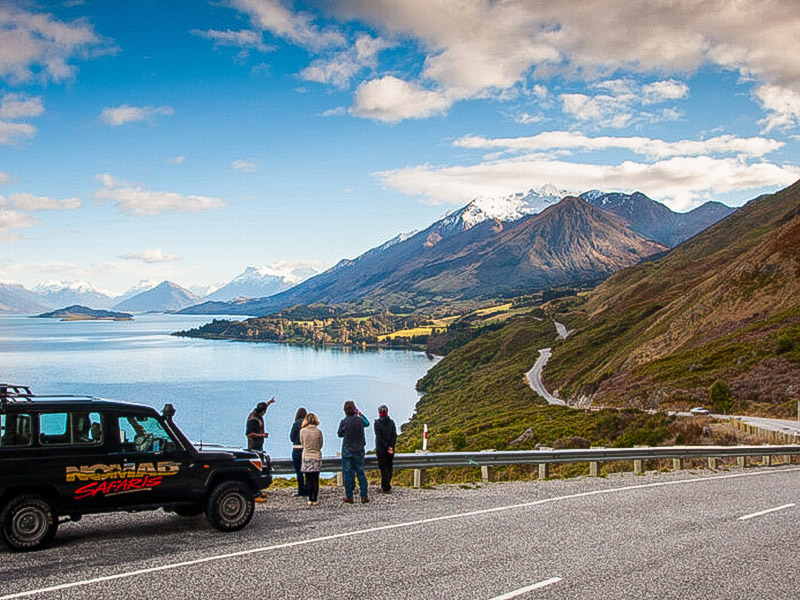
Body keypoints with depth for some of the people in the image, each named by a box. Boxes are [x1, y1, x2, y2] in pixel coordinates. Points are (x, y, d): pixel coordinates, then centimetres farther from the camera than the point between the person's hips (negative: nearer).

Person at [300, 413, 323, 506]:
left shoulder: (303, 431, -7)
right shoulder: (318, 431, -5)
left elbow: (302, 444, 5)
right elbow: (320, 445, 5)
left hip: (306, 457, 0)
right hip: (317, 457, 1)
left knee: (308, 480, 5)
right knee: (316, 479, 4)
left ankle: (310, 500, 4)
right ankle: (315, 500, 5)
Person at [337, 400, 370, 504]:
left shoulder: (344, 422, -12)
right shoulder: (360, 420, -5)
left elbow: (339, 434, 2)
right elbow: (367, 423, 18)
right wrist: (361, 414, 27)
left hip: (347, 450, -2)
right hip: (359, 450, 2)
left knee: (347, 473, 4)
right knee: (361, 472, 10)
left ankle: (349, 497, 6)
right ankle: (364, 496, 9)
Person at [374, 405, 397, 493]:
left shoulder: (377, 423, -10)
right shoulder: (391, 422, 1)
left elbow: (379, 437, -16)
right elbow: (394, 435, -7)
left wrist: (387, 448, -14)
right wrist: (391, 447, -12)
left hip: (381, 449, -4)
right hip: (391, 450, 4)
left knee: (383, 469, 0)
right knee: (389, 468, 15)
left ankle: (387, 488, -1)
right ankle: (385, 486, 24)